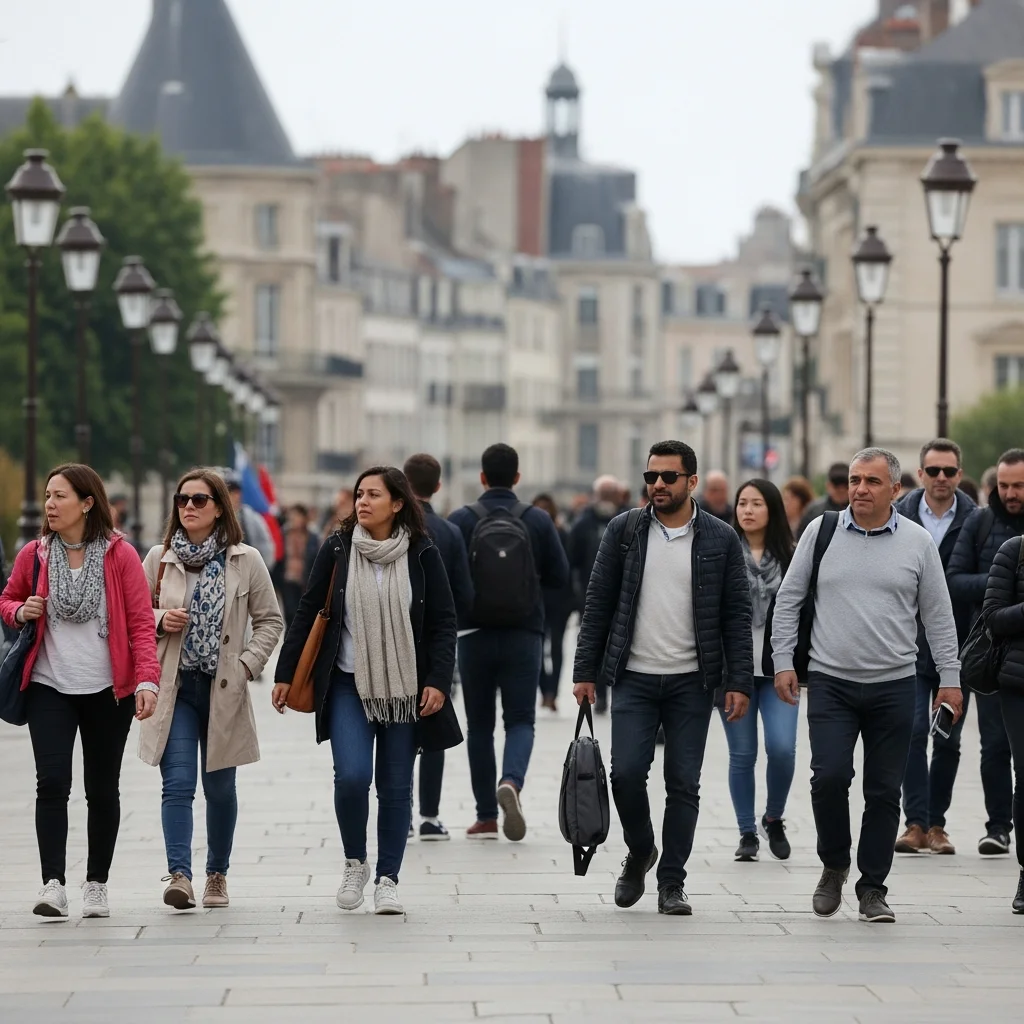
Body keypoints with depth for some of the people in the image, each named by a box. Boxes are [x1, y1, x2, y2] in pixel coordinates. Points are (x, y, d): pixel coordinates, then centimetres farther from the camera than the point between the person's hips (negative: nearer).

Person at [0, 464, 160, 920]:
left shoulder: (119, 555, -5)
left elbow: (141, 623, -6)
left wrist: (147, 680, -17)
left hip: (107, 690, -1)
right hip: (49, 688, 1)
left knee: (102, 789, 8)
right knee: (52, 782, -13)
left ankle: (96, 884, 20)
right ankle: (53, 884, -17)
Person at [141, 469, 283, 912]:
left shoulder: (246, 561, 0)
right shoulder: (159, 558, 4)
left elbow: (270, 620, 6)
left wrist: (248, 664, -6)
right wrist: (159, 620, -9)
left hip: (224, 688, 0)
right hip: (174, 687, 0)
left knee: (220, 787, 10)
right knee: (178, 783, -13)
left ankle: (217, 874, 25)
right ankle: (179, 875, -21)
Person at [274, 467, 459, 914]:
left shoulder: (422, 554, -1)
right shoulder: (337, 549, 0)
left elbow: (443, 622, 2)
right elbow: (308, 612, 6)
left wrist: (438, 681, -7)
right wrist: (285, 673, 4)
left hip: (404, 687, 0)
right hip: (348, 684, 0)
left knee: (395, 786, 3)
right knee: (352, 776, -15)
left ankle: (387, 879, 15)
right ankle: (355, 862, 8)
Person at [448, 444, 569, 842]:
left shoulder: (462, 521, -7)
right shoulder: (538, 521, -3)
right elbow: (560, 577, -1)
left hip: (475, 637, 0)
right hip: (524, 637, 0)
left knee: (479, 725, 10)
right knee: (520, 719, 6)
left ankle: (486, 817, 12)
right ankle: (511, 782, -23)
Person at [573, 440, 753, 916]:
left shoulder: (721, 539, 1)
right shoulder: (624, 531, 4)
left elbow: (737, 615, 2)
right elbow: (598, 604, 6)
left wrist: (739, 681, -5)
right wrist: (585, 671, 1)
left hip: (692, 681, 0)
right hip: (634, 679, 1)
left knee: (683, 784, 1)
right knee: (626, 772, -10)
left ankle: (672, 883, 10)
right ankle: (639, 852, 17)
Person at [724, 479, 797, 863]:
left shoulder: (790, 559, 5)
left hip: (778, 671, 0)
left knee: (782, 748, -11)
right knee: (742, 754, 3)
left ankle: (774, 818, 13)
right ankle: (747, 833, 15)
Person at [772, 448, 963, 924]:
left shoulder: (917, 541, 2)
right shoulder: (821, 532, 2)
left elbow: (938, 615, 7)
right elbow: (788, 599, 7)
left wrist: (950, 679, 3)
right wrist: (783, 661, 1)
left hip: (893, 686, 1)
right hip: (830, 683, 0)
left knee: (884, 790, 3)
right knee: (829, 776, -13)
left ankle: (873, 888, 14)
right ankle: (834, 865, 11)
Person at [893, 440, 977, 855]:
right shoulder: (898, 517, 1)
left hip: (957, 647, 0)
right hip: (910, 645, 0)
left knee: (948, 739, 6)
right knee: (913, 732, -8)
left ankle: (936, 823, 15)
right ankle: (916, 823, -7)